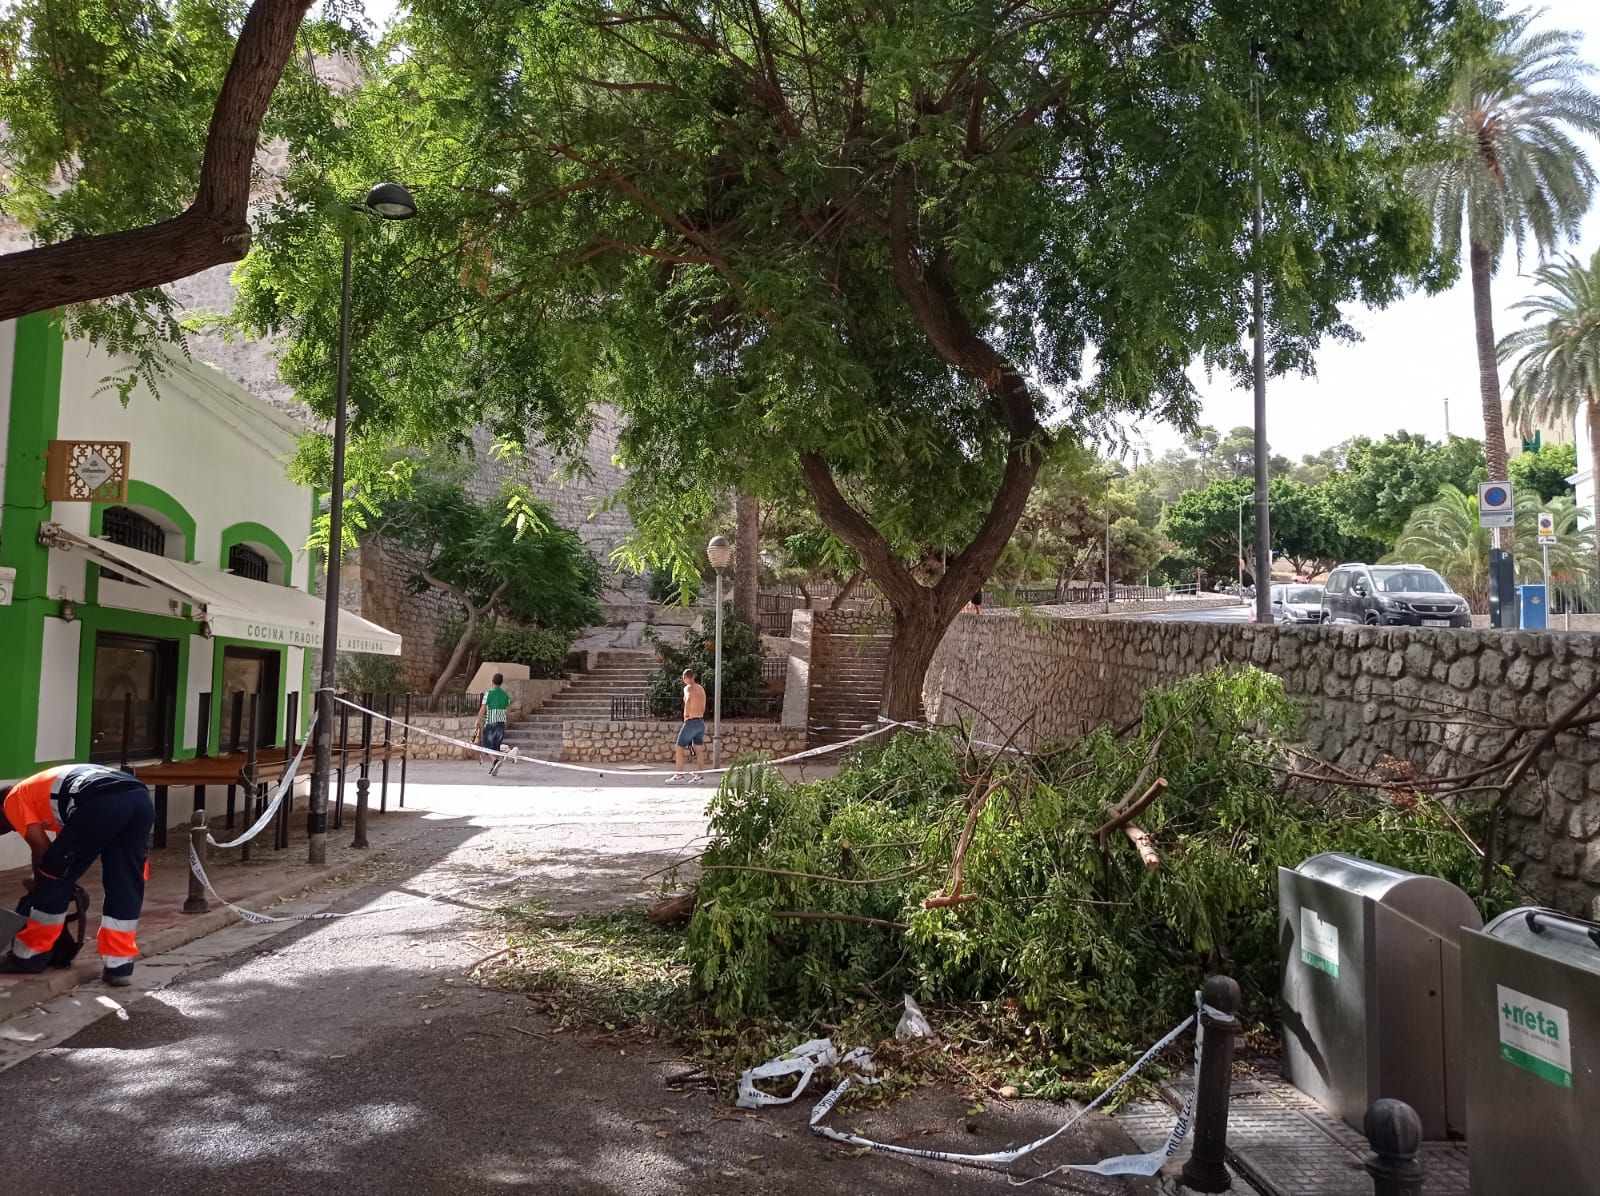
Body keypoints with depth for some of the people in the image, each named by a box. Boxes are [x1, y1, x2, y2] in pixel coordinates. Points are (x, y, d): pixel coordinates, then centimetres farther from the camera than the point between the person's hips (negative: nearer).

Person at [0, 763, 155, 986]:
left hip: (102, 802, -7)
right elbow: (68, 842, 40)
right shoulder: (45, 787, 44)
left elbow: (41, 848, 16)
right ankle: (119, 966, 20)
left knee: (54, 881, 14)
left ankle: (29, 955, 28)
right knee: (124, 888, 17)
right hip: (141, 798, 7)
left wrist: (37, 884, 33)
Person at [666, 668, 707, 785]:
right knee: (698, 751, 11)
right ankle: (699, 776, 12)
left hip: (691, 722, -7)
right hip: (701, 722, 7)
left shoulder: (688, 688, -10)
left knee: (679, 748, 3)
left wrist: (686, 715, -25)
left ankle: (679, 776, 1)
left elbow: (688, 698, -34)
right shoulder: (701, 688, 12)